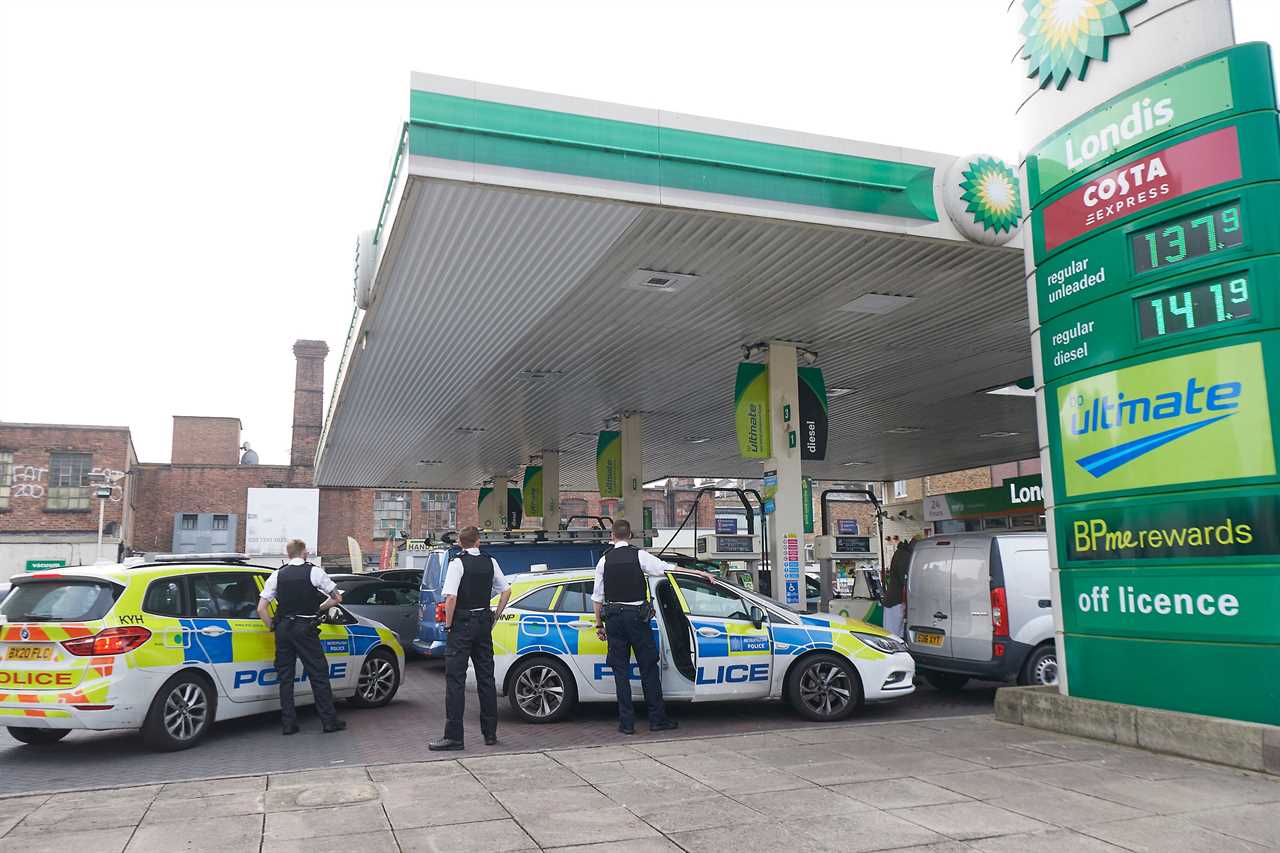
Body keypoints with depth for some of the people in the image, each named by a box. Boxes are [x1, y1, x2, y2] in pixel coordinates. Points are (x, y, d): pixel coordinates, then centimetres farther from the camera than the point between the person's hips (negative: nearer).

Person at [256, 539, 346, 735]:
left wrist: (272, 626, 12)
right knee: (318, 674, 3)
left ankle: (289, 723, 10)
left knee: (285, 676, 11)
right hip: (305, 628, -3)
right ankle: (329, 721, 5)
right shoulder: (314, 572, -2)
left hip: (283, 628, 3)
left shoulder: (277, 575, 5)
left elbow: (261, 608, 0)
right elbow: (337, 598, 1)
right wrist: (319, 608, 15)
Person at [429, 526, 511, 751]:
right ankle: (490, 732, 17)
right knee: (486, 677, 11)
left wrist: (448, 624, -7)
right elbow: (506, 590, 8)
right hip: (484, 621, 6)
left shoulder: (457, 563, -10)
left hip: (462, 623, -5)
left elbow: (451, 598, -17)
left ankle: (453, 735, -3)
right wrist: (495, 616, 14)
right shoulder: (490, 562, 6)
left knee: (455, 678, -3)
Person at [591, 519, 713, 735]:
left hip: (613, 618, 2)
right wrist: (700, 573, 2)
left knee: (620, 670, 6)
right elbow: (667, 568, -4)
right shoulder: (639, 555, -3)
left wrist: (599, 623, 13)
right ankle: (657, 719, 8)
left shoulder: (604, 560, 4)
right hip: (636, 615, -2)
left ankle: (626, 722, 7)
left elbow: (598, 596, 5)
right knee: (648, 668, 5)